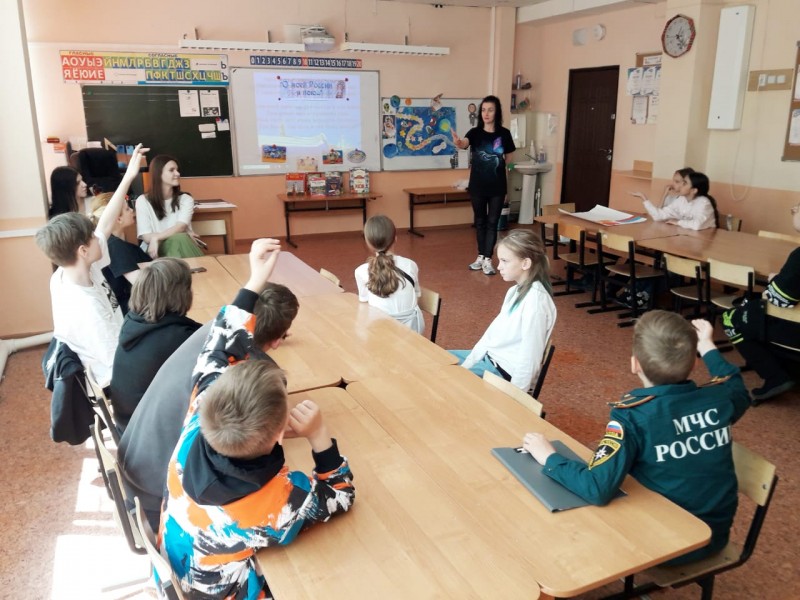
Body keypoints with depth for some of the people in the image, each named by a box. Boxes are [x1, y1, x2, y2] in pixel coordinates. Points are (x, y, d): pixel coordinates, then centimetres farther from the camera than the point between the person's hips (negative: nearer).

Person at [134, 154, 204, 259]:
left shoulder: (186, 199, 7)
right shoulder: (143, 201, 2)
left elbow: (181, 227, -10)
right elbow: (146, 237, -6)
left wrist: (156, 238, -26)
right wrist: (182, 235, -15)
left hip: (182, 246, 2)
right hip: (155, 251, -2)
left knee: (181, 239, -32)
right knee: (178, 238, -32)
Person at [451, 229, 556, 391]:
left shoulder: (535, 302, -25)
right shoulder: (516, 291, 4)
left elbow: (529, 360, -23)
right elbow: (493, 332, 8)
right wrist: (466, 365, 5)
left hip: (505, 372, -9)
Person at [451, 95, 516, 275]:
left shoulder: (504, 134, -1)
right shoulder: (475, 132, -4)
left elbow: (508, 159, 7)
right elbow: (464, 144, -25)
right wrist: (458, 142, -50)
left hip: (497, 186, -1)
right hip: (477, 186, 1)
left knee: (492, 222, 3)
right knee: (480, 221, 12)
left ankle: (488, 260, 6)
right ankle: (480, 256, 25)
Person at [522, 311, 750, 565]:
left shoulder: (633, 414, -27)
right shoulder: (718, 398, -10)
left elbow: (598, 490, -36)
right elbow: (738, 388, 16)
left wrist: (549, 458, -22)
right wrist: (707, 346, 24)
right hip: (715, 535, 6)